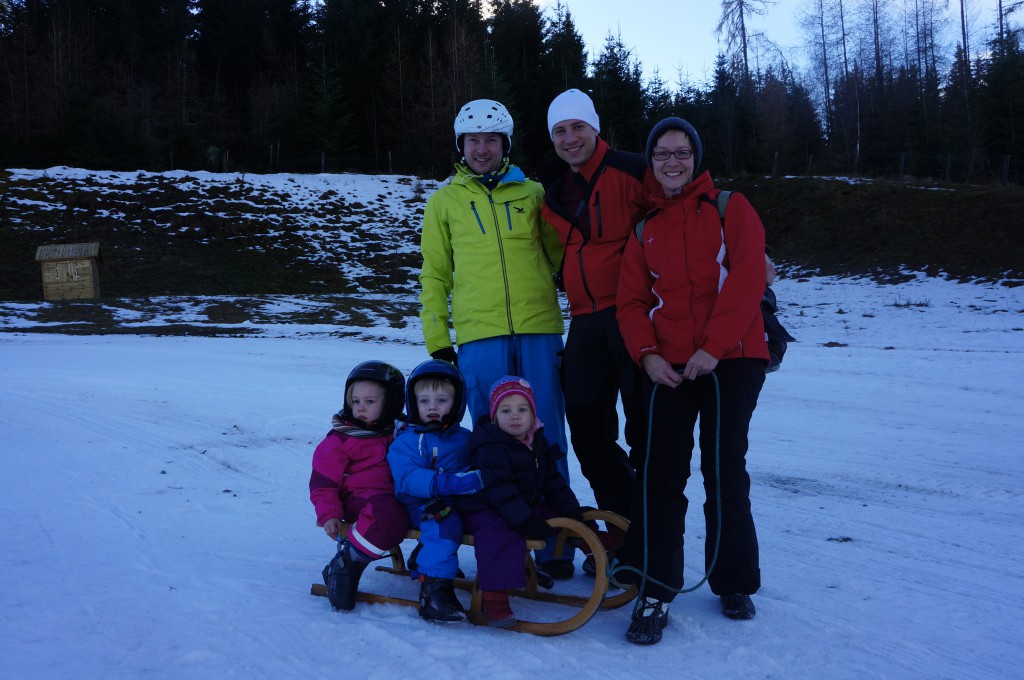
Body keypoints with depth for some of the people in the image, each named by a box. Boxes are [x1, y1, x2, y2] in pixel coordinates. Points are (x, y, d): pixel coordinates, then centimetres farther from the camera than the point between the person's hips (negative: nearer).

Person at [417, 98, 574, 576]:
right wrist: (437, 339, 5)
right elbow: (434, 275, 12)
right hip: (479, 335, 0)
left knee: (547, 442, 3)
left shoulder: (532, 194, 14)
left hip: (538, 328, 1)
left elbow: (559, 254, 18)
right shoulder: (444, 202, 13)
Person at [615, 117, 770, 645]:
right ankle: (654, 591, -1)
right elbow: (631, 301, 9)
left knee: (724, 470, 2)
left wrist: (713, 347, -16)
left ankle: (734, 583, 19)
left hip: (730, 360, -2)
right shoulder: (646, 230, 16)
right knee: (661, 470, -6)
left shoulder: (730, 209, 6)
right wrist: (647, 354, -9)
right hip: (668, 365, 3)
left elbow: (746, 279, -7)